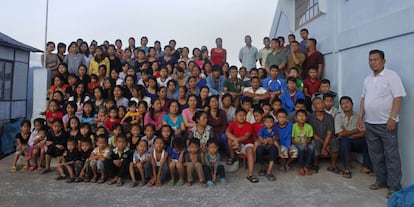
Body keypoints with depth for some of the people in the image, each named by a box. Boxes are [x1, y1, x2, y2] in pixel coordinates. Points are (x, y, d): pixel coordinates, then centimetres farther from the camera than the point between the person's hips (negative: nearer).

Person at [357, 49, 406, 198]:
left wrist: (392, 118, -20)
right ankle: (381, 181, 27)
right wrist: (361, 116, 11)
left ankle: (394, 187, 8)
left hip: (386, 123, -7)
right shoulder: (367, 79, 13)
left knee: (391, 156, 0)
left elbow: (398, 97, -13)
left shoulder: (391, 76, -8)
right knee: (376, 155, 14)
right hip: (370, 123, 7)